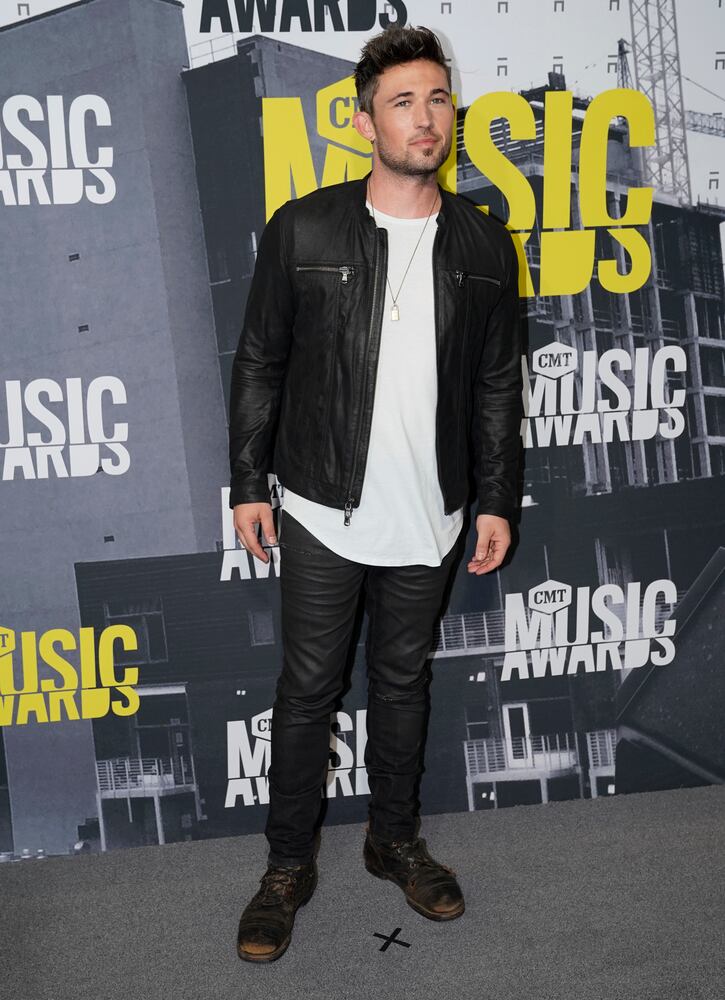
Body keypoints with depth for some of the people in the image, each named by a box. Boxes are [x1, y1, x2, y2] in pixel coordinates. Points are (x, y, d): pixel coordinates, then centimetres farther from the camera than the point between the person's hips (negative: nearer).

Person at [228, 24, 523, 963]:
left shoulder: (484, 244, 2)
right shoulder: (302, 230, -5)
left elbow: (498, 384, 7)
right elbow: (258, 363, 0)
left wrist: (497, 499, 5)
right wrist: (248, 482, -2)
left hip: (428, 517, 2)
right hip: (324, 513, -2)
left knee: (404, 681, 16)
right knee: (307, 689, 6)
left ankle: (394, 839, 36)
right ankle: (288, 865, 24)